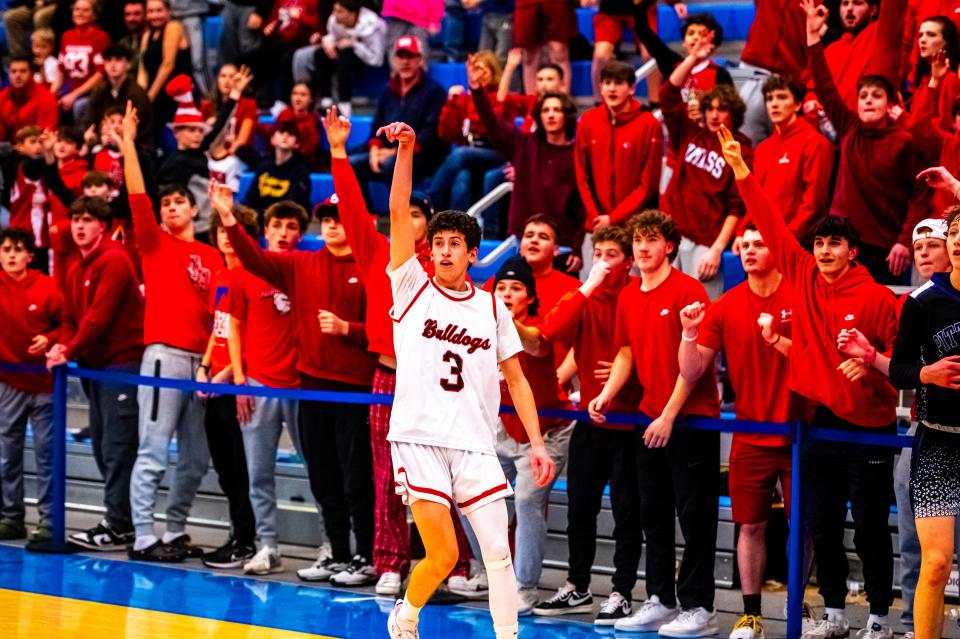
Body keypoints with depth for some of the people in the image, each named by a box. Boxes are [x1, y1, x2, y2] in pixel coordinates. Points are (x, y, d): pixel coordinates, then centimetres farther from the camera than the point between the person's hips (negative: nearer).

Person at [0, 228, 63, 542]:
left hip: (44, 382, -2)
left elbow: (65, 323, 2)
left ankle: (49, 521, 6)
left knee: (46, 452, 1)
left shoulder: (47, 287, -6)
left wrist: (49, 339, -15)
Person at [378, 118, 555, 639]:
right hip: (418, 439, -3)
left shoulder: (492, 308, 12)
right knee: (444, 554, -10)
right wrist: (405, 148, -14)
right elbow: (399, 212, -4)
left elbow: (516, 380, 13)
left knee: (498, 552, -6)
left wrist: (536, 442, 4)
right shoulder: (413, 288, 5)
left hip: (475, 444, 3)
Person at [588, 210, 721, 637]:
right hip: (650, 420, 7)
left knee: (694, 513, -3)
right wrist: (606, 394, 2)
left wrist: (670, 415, -16)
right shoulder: (628, 297, 10)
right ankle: (660, 601, 18)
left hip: (691, 418, -7)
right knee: (653, 513, 11)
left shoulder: (687, 290, -11)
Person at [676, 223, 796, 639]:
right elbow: (692, 371, 1)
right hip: (749, 437, 2)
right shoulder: (725, 306, 2)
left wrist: (776, 339, -23)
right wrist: (690, 335, -17)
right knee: (750, 525, 4)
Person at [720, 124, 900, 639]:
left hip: (867, 426, -5)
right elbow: (772, 226, 3)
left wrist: (870, 363, -24)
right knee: (822, 526, 11)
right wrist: (740, 171, -1)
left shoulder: (878, 298, -8)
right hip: (820, 421, 5)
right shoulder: (802, 278, 4)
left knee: (870, 528, 0)